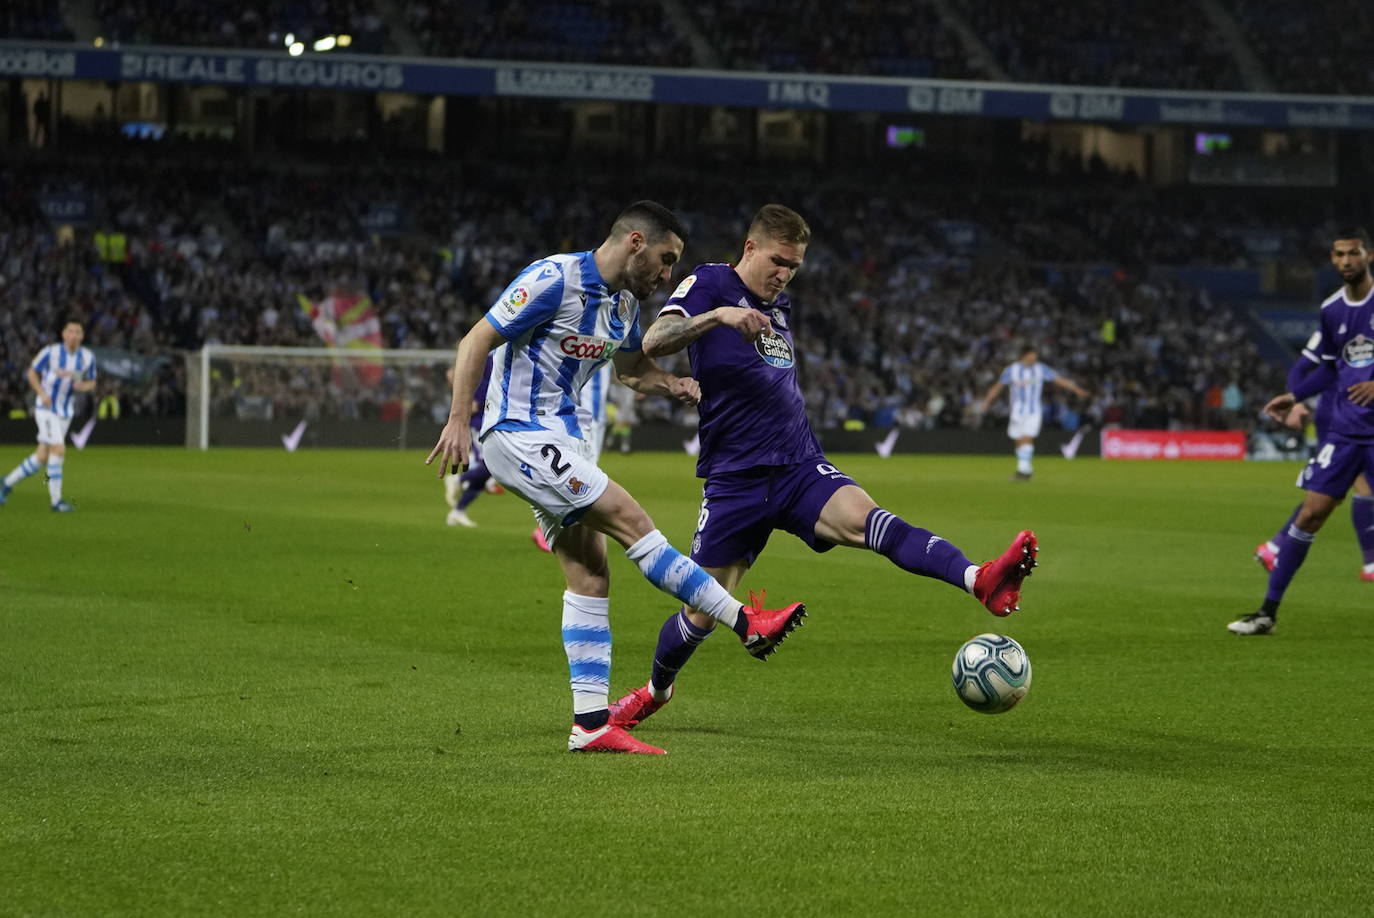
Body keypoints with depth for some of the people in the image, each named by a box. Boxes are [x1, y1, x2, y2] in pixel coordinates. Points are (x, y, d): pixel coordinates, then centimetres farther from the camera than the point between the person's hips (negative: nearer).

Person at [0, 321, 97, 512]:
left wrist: (83, 386, -13)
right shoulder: (51, 352, -11)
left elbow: (92, 383, 11)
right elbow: (32, 372, 1)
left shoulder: (88, 357, -1)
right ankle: (56, 500, -13)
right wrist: (42, 393, -15)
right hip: (46, 408, -5)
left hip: (65, 412, 5)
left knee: (42, 458, 7)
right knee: (59, 450, -19)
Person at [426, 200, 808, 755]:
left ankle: (591, 723, 1)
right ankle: (745, 623, -11)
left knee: (591, 573, 2)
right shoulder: (554, 280, -16)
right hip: (519, 435, -10)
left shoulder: (624, 303, 11)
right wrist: (458, 421, -24)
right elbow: (476, 341, -16)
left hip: (561, 438, 10)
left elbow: (631, 367, 28)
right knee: (630, 521, -15)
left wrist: (674, 385, 6)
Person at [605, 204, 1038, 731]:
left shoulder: (781, 306, 17)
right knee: (704, 613, 4)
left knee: (863, 519, -27)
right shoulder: (709, 285, -2)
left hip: (800, 467, 3)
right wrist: (719, 316, -34)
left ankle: (979, 581, -52)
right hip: (734, 479, -3)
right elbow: (653, 343, -21)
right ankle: (655, 691, 33)